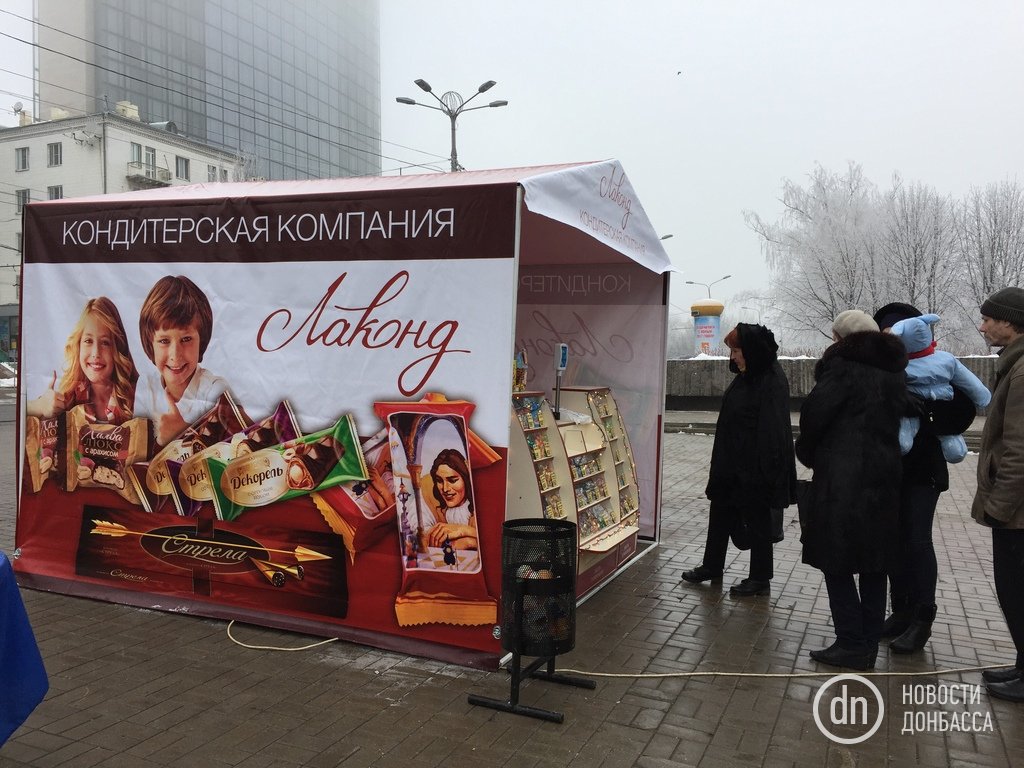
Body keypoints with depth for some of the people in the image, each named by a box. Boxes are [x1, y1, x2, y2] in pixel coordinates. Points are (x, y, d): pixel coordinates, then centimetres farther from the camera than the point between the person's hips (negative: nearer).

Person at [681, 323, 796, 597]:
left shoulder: (772, 382, -19)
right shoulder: (745, 377, 9)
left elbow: (772, 430, -23)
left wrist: (765, 469, -25)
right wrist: (722, 463, 20)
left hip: (755, 467, -9)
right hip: (732, 463, 9)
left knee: (757, 521, 5)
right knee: (720, 513, 17)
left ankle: (760, 579, 20)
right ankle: (712, 567, 31)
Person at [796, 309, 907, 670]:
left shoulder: (843, 366, -10)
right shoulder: (894, 372, 13)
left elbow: (814, 414, -14)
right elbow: (898, 415, 13)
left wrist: (807, 453, 5)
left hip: (841, 479, -7)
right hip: (883, 479, 8)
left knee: (838, 563, 2)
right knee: (873, 563, 13)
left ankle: (852, 645, 4)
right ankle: (869, 644, 21)